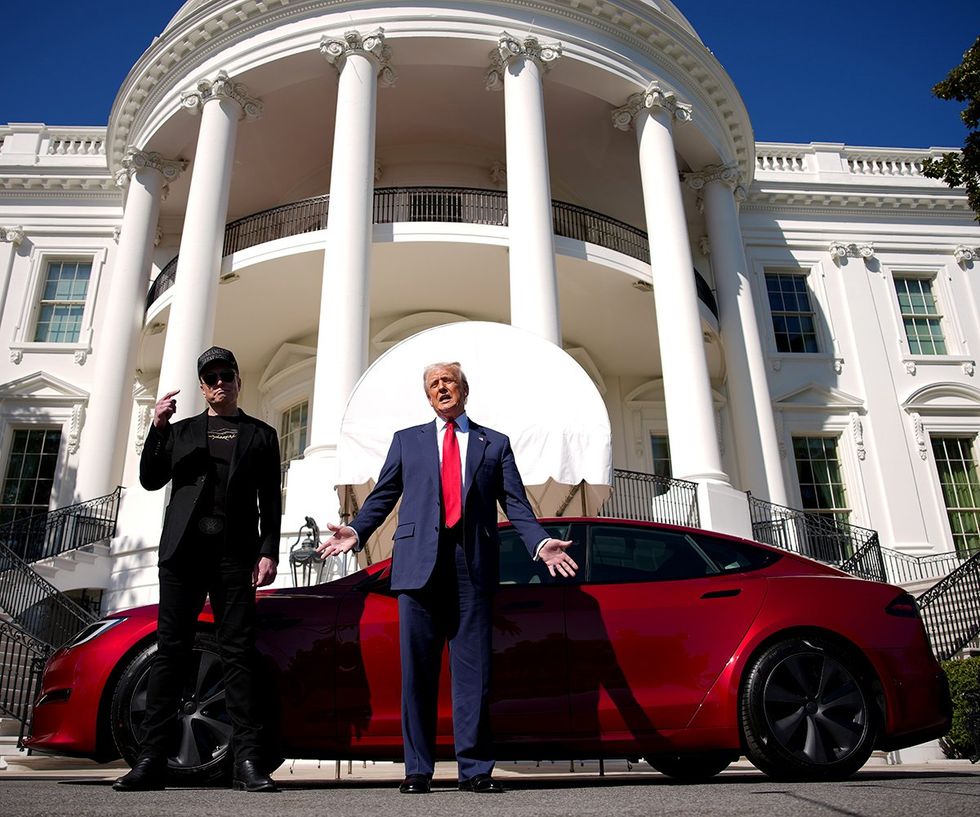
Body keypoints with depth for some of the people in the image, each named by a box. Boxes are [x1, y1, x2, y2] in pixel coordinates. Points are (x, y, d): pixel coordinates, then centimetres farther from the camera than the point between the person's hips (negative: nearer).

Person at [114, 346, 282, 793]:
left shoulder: (260, 434, 14)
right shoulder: (181, 430, 20)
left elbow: (270, 501, 8)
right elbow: (151, 480, 10)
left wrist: (269, 551, -4)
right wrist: (157, 428, -2)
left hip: (235, 553, -1)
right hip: (183, 549, 2)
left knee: (238, 652, -4)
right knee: (170, 650, 0)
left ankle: (246, 760, -5)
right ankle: (152, 759, 3)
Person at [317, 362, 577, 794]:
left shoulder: (495, 444, 16)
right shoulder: (407, 439, 19)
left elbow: (516, 502, 8)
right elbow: (383, 495, 13)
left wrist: (540, 543, -8)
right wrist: (356, 531, -2)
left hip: (473, 564, 0)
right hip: (419, 562, 1)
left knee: (472, 668, 1)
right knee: (417, 668, 2)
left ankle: (475, 769, 9)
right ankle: (418, 769, 11)